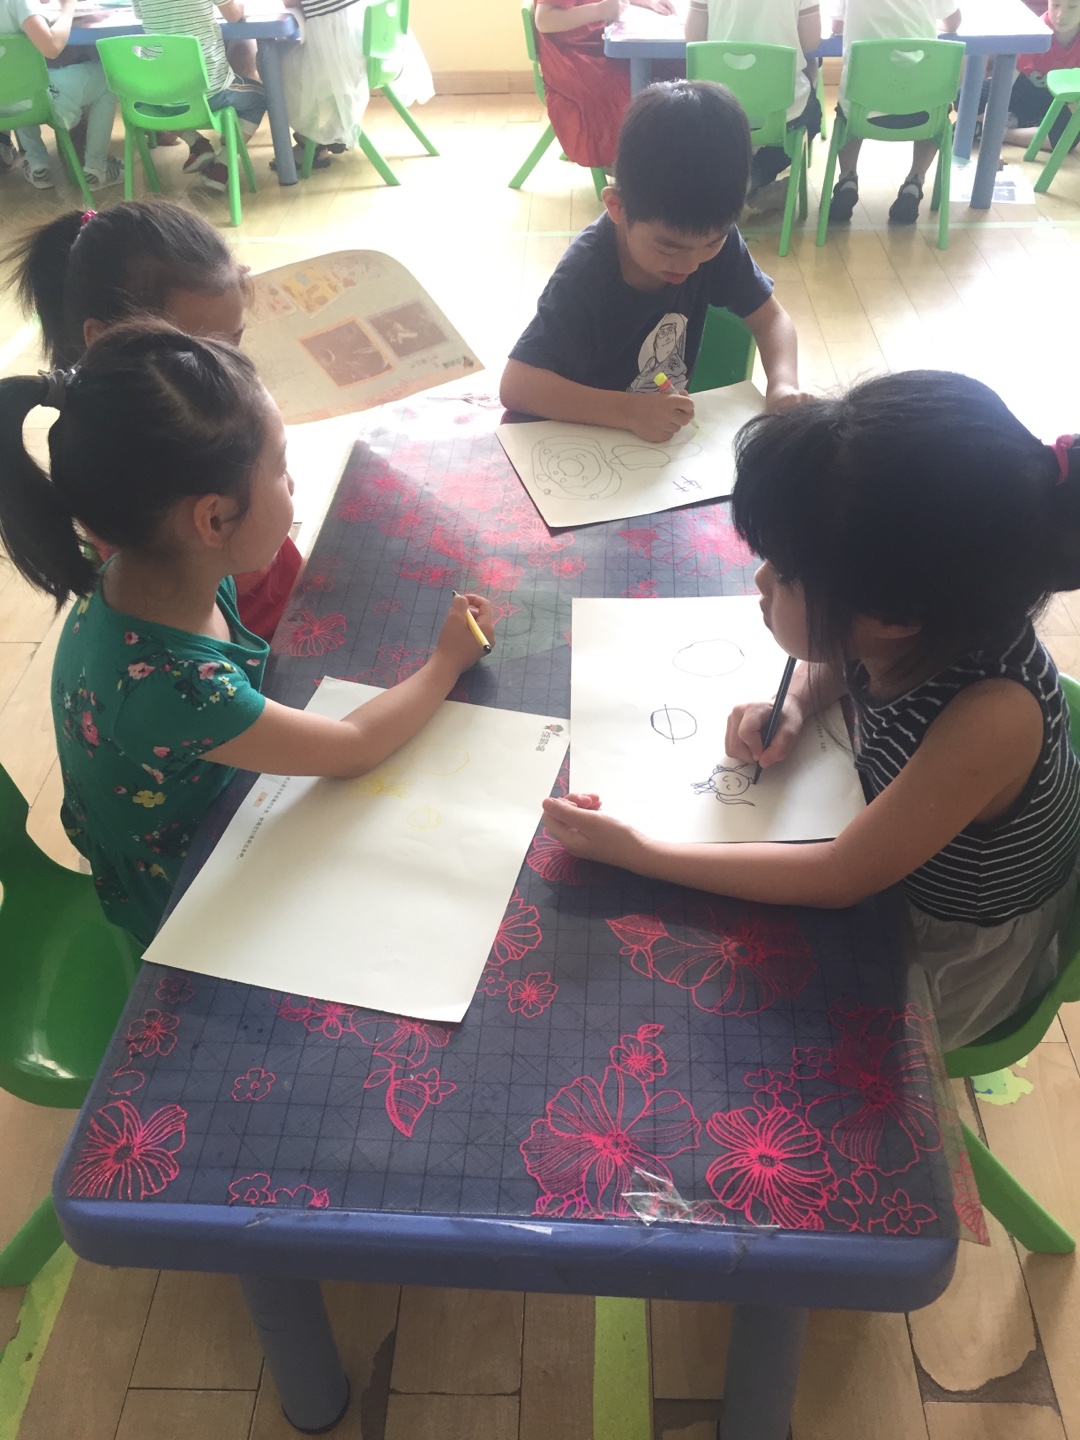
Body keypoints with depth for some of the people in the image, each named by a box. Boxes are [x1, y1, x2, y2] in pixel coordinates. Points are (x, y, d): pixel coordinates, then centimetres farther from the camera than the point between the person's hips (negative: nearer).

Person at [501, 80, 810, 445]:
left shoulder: (715, 238, -11)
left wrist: (783, 383, -23)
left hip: (675, 426, 4)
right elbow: (516, 385, -31)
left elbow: (769, 316, -1)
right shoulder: (583, 277, -25)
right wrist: (630, 410, -40)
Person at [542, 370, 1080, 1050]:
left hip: (953, 964, -5)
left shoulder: (991, 714, -40)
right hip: (893, 852, 6)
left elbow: (841, 878, -31)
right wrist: (792, 704, -18)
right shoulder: (931, 632, -23)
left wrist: (637, 852, -31)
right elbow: (837, 661, 3)